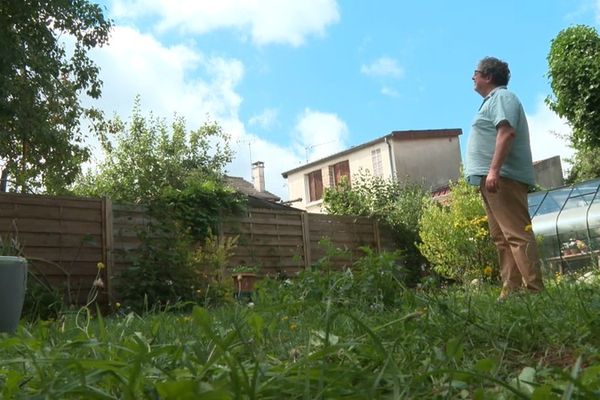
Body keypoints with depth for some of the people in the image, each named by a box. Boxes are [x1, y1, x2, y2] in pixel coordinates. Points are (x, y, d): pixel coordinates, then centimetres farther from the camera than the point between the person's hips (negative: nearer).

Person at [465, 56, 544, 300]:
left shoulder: (502, 97, -4)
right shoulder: (492, 100, 27)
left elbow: (507, 132, -20)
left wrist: (494, 170, -28)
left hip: (502, 177, -11)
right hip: (492, 179, 11)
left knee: (516, 234, -14)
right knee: (501, 237, 8)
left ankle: (534, 290, -15)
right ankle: (511, 291, 9)